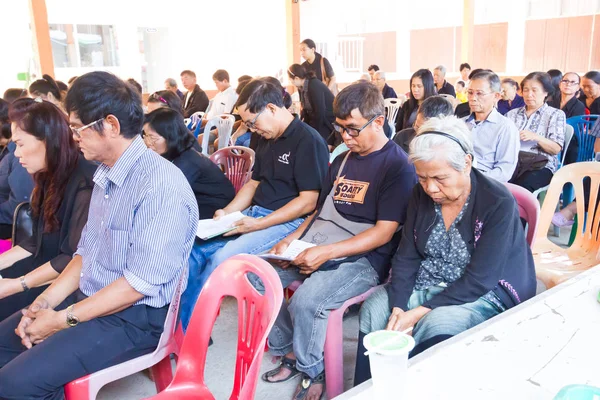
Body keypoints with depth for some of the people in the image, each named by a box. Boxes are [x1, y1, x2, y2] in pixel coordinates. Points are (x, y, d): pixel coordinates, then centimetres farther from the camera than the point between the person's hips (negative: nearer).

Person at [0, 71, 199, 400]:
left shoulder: (162, 186, -23)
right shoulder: (105, 174, 7)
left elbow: (141, 283, -24)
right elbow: (86, 250, 13)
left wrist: (64, 320, -16)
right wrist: (44, 303, 0)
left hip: (134, 317, -9)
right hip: (89, 299, 9)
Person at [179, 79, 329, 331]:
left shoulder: (309, 141, -13)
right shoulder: (267, 140, 13)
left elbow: (309, 201, -18)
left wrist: (259, 224, -20)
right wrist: (227, 212, 4)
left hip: (287, 222, -9)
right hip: (254, 213, 9)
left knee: (220, 260, -26)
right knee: (196, 250, -6)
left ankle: (186, 331, -8)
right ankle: (179, 329, -1)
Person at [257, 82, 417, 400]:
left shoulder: (399, 166, -7)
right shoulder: (342, 161, 16)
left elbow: (384, 232, -14)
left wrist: (327, 252, -23)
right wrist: (291, 239, 1)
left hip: (363, 258, -7)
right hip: (314, 246, 8)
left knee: (306, 301, -30)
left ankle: (312, 370, 0)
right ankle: (289, 350, 9)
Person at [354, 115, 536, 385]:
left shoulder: (499, 204, -19)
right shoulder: (421, 194, -2)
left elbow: (479, 281, -22)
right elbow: (406, 257, -1)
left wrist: (421, 312, -25)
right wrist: (398, 307, -17)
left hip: (486, 294, -5)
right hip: (427, 285, 5)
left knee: (435, 325, -33)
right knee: (373, 309, -17)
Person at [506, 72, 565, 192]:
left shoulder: (556, 114, 12)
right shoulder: (512, 113, 23)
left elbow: (556, 149, 2)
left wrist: (536, 137, -15)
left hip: (540, 164, -2)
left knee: (521, 188, -37)